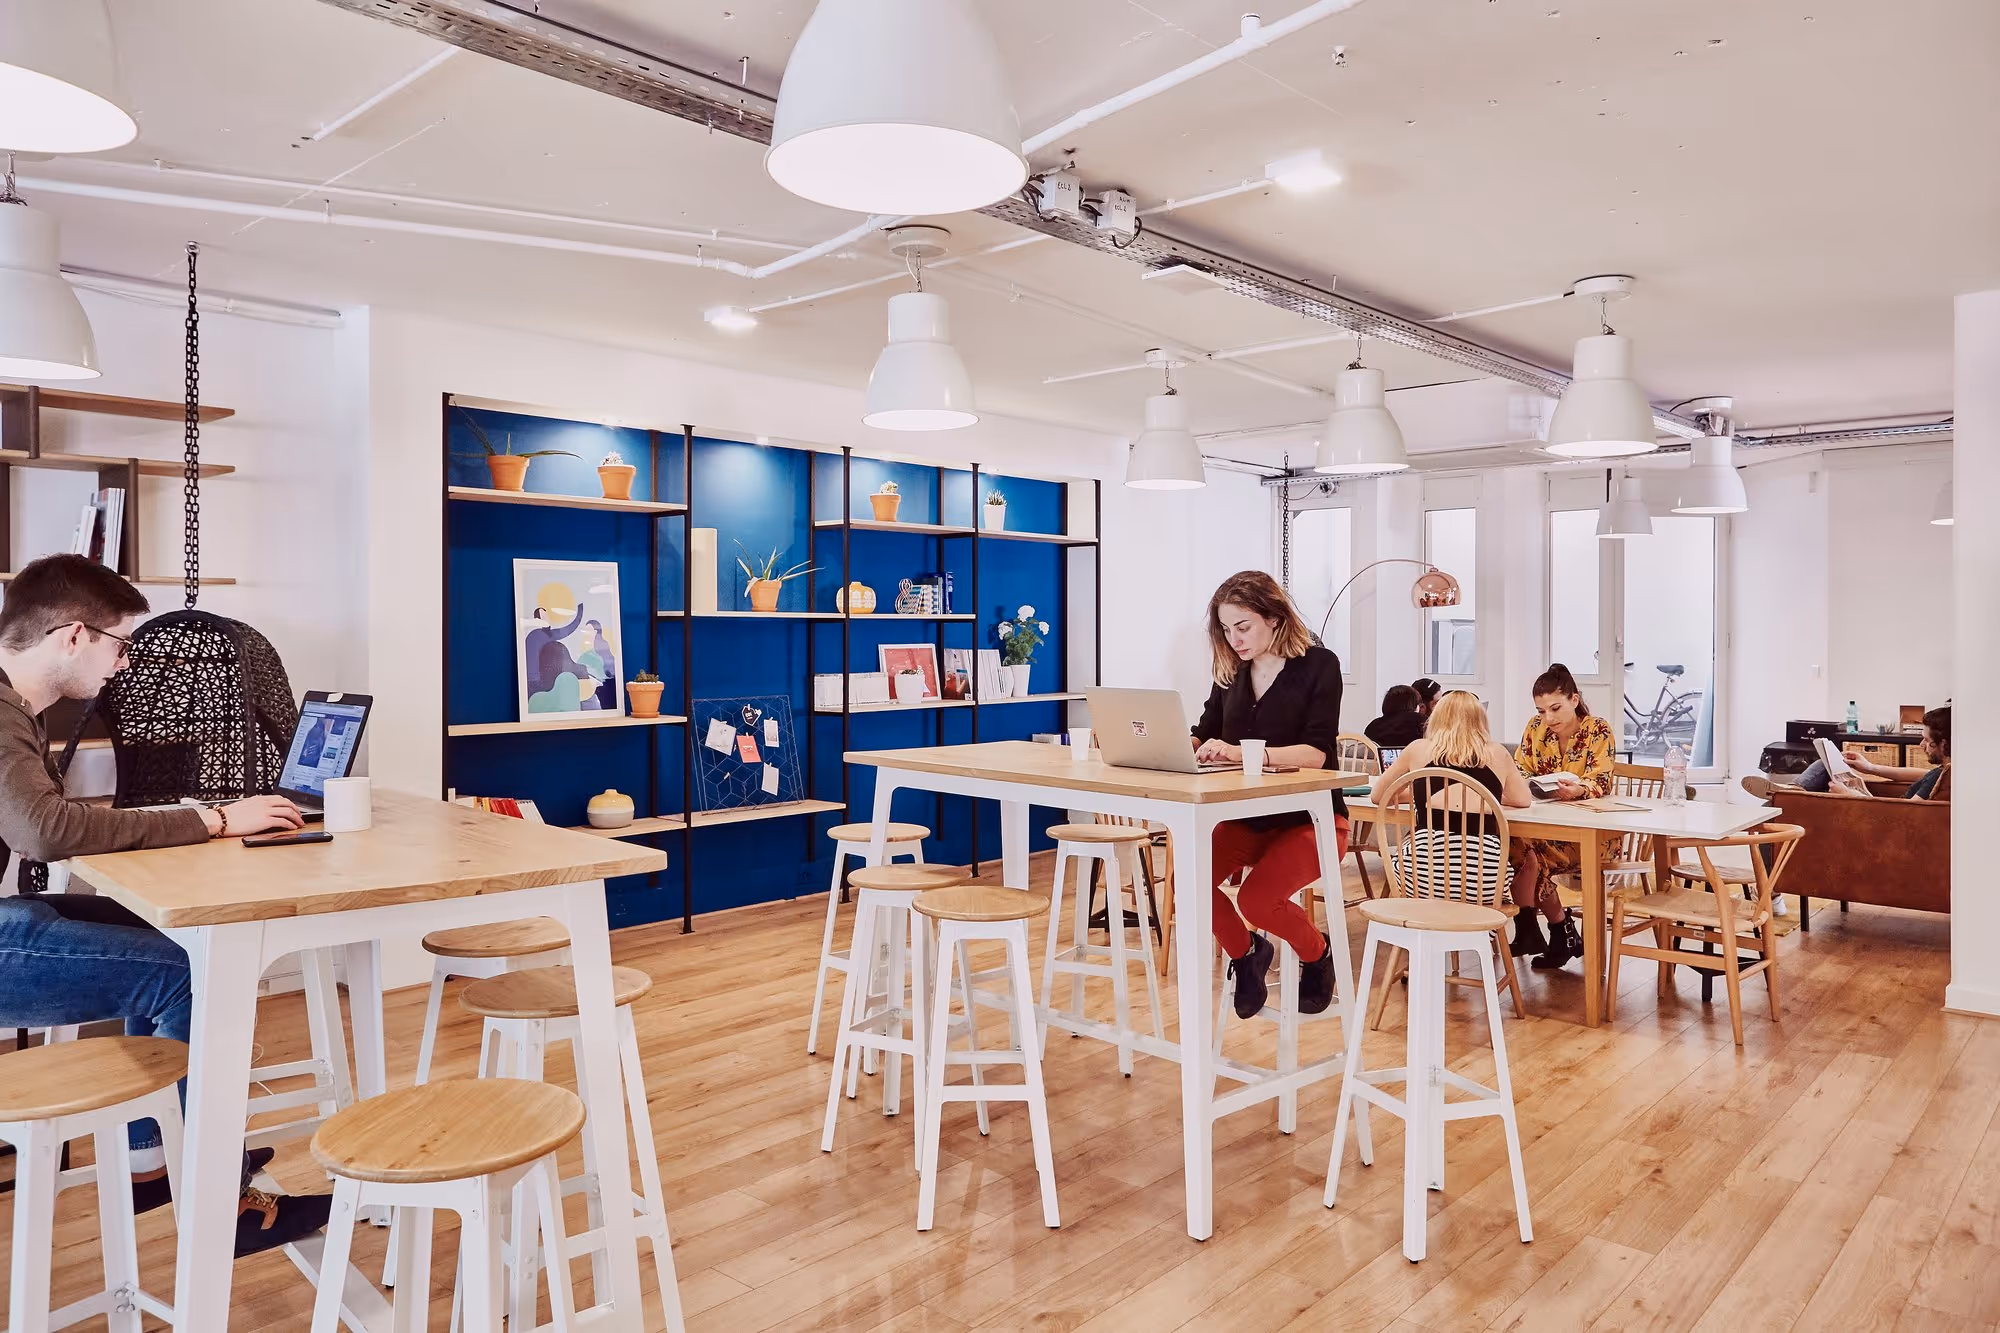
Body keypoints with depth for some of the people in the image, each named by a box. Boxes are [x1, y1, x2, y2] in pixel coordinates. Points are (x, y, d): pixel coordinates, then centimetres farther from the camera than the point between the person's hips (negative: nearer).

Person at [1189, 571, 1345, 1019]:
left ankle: (1318, 955, 8)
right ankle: (1246, 954, 11)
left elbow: (1315, 754, -23)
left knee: (1256, 898, -28)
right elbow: (1202, 735, 7)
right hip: (1249, 817, 5)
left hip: (1311, 818, -5)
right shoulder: (1231, 671, 3)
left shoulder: (1318, 664, -12)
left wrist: (1241, 751, -38)